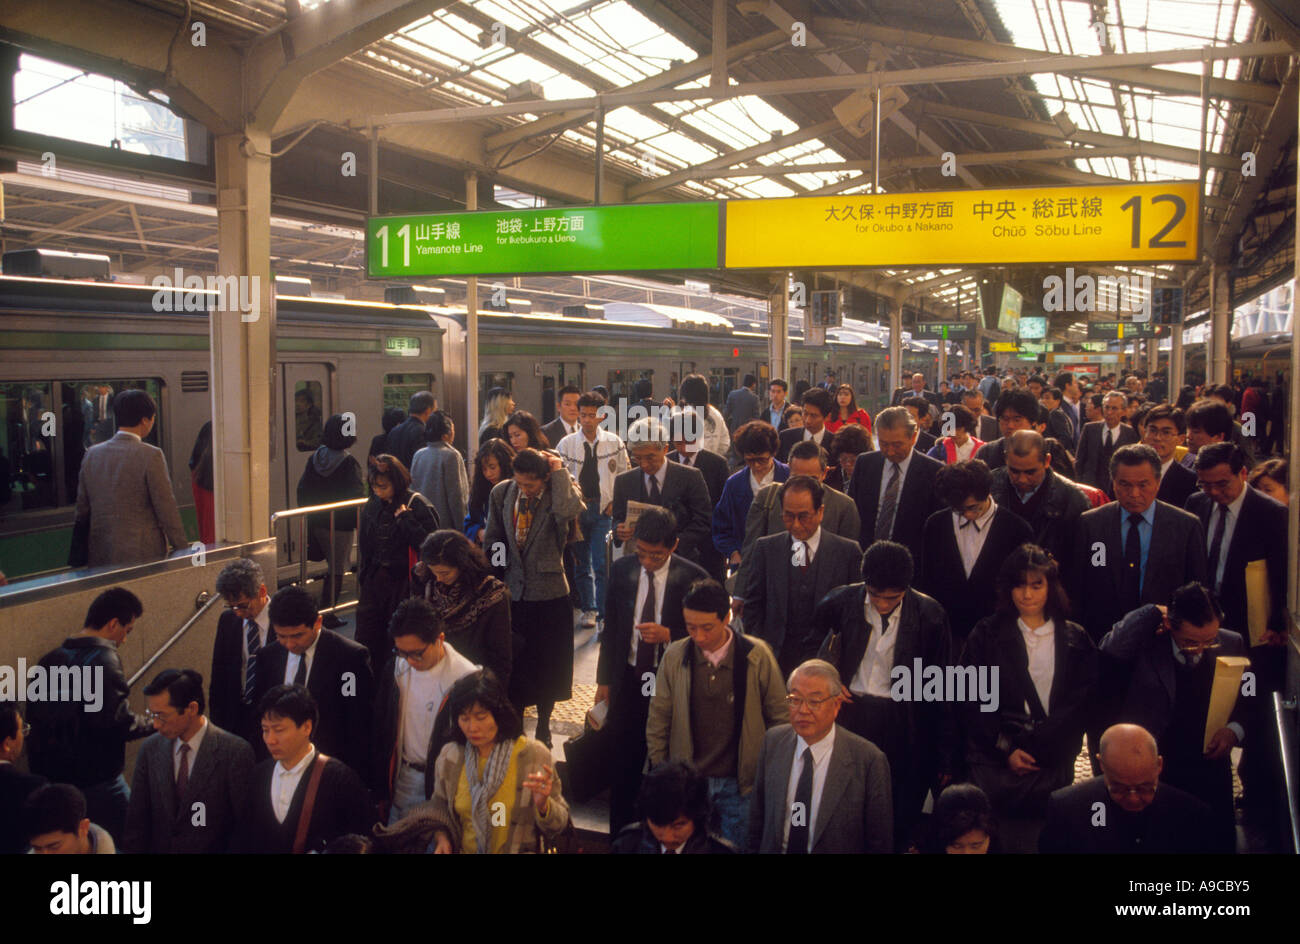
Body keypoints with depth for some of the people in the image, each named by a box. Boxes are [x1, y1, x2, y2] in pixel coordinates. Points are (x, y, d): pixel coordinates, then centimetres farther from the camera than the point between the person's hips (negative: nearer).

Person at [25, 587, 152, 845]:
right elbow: (118, 722, -24)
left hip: (52, 778, 7)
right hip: (97, 782, -7)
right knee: (119, 843, 7)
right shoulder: (104, 660, -18)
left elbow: (34, 715, 10)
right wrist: (155, 725, -7)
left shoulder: (50, 660, 4)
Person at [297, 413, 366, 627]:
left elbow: (302, 489, 6)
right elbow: (357, 497, -17)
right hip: (340, 525, -6)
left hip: (316, 524, 6)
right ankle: (327, 615, 7)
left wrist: (307, 518, 14)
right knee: (337, 570, 4)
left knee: (333, 566, 25)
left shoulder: (314, 458, 0)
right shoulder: (349, 464, -17)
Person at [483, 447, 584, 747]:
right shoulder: (501, 492, -2)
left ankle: (543, 726, 34)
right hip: (511, 592, 2)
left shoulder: (560, 490, -11)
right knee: (512, 666, 10)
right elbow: (493, 540, 10)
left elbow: (567, 511, -37)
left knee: (545, 666, 13)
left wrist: (559, 471, -25)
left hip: (549, 594, -2)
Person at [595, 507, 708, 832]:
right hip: (628, 681, 3)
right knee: (623, 768, 10)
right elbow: (611, 628, 9)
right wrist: (604, 680, 9)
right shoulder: (622, 570, 0)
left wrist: (668, 635, -22)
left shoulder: (692, 577, -11)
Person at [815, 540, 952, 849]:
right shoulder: (841, 601, -7)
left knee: (901, 823, 6)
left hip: (904, 727, -1)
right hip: (849, 713, 2)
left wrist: (944, 757, -1)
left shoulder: (929, 616, -11)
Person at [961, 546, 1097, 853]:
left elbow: (1079, 704, 3)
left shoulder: (1076, 640, 10)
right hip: (995, 759, 0)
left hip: (1053, 763, 1)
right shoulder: (987, 634, 8)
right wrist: (1006, 749, -7)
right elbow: (972, 701, 3)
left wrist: (1037, 749, -7)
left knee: (1041, 836, -9)